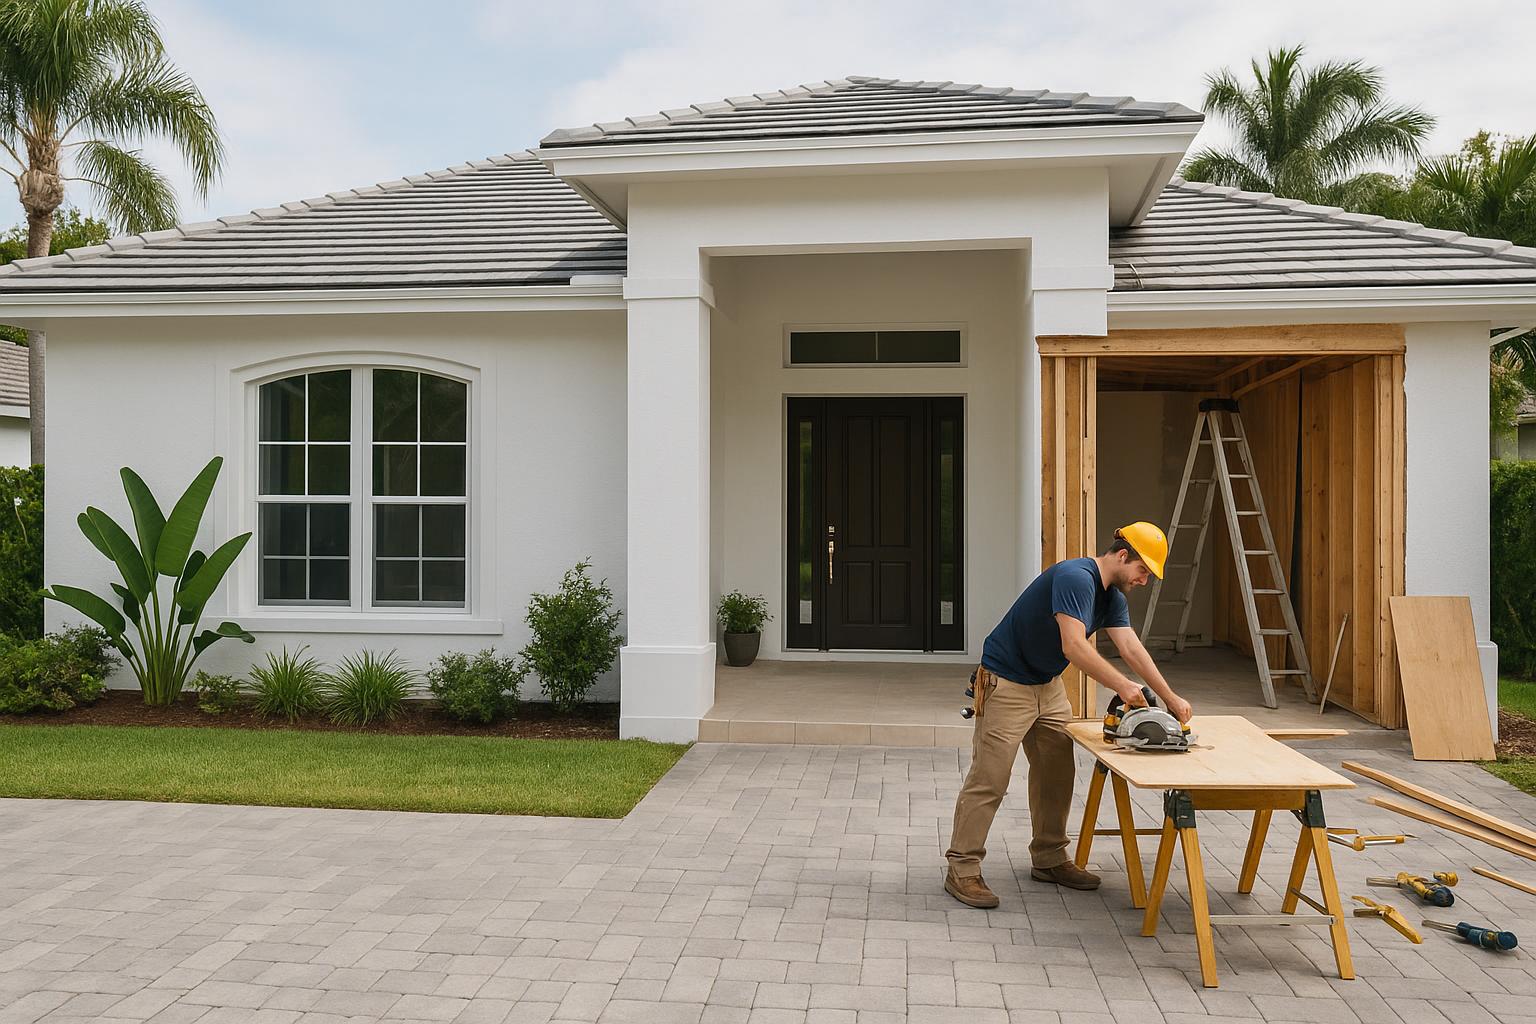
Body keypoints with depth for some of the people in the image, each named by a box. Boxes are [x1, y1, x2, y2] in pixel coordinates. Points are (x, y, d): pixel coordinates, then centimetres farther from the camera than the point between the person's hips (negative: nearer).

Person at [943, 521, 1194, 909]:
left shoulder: (1112, 596, 6)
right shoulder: (1076, 578, -24)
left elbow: (1132, 649, 2)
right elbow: (1074, 647, -32)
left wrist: (1171, 698, -5)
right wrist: (1122, 685, -32)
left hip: (1048, 684, 10)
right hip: (1006, 683, -10)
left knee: (1057, 774, 12)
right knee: (989, 781, -8)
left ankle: (1049, 859, 26)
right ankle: (962, 870, -2)